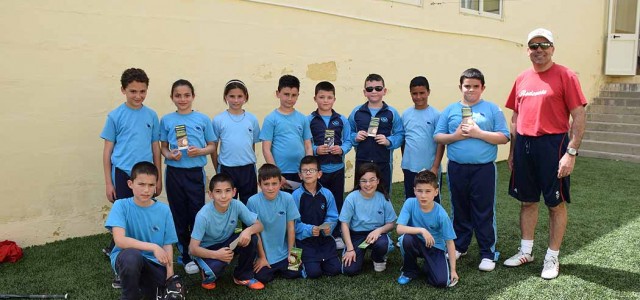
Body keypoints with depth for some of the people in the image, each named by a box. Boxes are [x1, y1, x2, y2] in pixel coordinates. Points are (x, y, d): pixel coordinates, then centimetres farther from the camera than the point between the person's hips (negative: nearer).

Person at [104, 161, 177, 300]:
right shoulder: (121, 205, -10)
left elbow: (167, 245, 2)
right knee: (132, 255, -38)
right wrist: (153, 247, -27)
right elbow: (119, 240, -21)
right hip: (125, 258, -3)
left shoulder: (163, 210, -2)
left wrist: (169, 273, -10)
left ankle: (140, 281, 15)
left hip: (154, 263, 3)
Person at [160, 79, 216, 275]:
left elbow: (212, 146, 5)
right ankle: (186, 256, 21)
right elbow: (163, 147, 9)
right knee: (179, 216, 8)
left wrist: (199, 151, -14)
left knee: (197, 214, 1)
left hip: (196, 172, -1)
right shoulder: (166, 120, 4)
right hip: (174, 173, 1)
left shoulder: (203, 119, 1)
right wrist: (169, 155, -12)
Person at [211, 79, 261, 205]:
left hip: (248, 169, 1)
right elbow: (213, 148, 3)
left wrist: (250, 163, 8)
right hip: (226, 169, -1)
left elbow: (253, 144, 9)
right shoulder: (218, 120, -2)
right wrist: (218, 170, 6)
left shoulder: (252, 119, 2)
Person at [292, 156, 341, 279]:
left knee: (334, 269, -3)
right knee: (314, 272, -12)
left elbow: (332, 217, 1)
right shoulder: (296, 195, -9)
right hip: (304, 239, -3)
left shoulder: (327, 194, -1)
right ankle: (303, 261, 20)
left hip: (325, 238, 3)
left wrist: (328, 227, -19)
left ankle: (320, 259, 26)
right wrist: (309, 229, -24)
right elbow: (294, 222, -11)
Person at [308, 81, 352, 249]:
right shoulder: (309, 120, -1)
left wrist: (342, 149, -14)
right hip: (317, 169, -2)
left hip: (337, 168, 2)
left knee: (337, 202, 11)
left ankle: (337, 235, 25)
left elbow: (348, 141, 5)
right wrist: (315, 150, -19)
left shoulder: (342, 120, 4)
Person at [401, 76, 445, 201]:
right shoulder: (406, 114, 4)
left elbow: (441, 143, -7)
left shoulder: (436, 115, -6)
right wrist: (404, 161, 9)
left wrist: (435, 167, -10)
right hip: (409, 168, 3)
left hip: (429, 168, -3)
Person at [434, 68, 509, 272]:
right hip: (457, 168, 3)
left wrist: (479, 133, -14)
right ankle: (459, 246, 28)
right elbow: (438, 137, 6)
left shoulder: (492, 109, 3)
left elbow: (504, 137, -4)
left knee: (484, 212, 1)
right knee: (460, 210, 14)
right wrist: (455, 136, -12)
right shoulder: (450, 110, 9)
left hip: (484, 168, -2)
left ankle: (488, 253, 11)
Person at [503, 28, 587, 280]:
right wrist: (512, 151, 12)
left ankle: (552, 258, 20)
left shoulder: (565, 75, -6)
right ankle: (526, 251, 28)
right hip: (524, 145, 5)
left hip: (552, 145, -5)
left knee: (556, 203, 6)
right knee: (527, 201, 14)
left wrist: (571, 152, -16)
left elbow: (579, 116, -10)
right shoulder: (522, 79, 10)